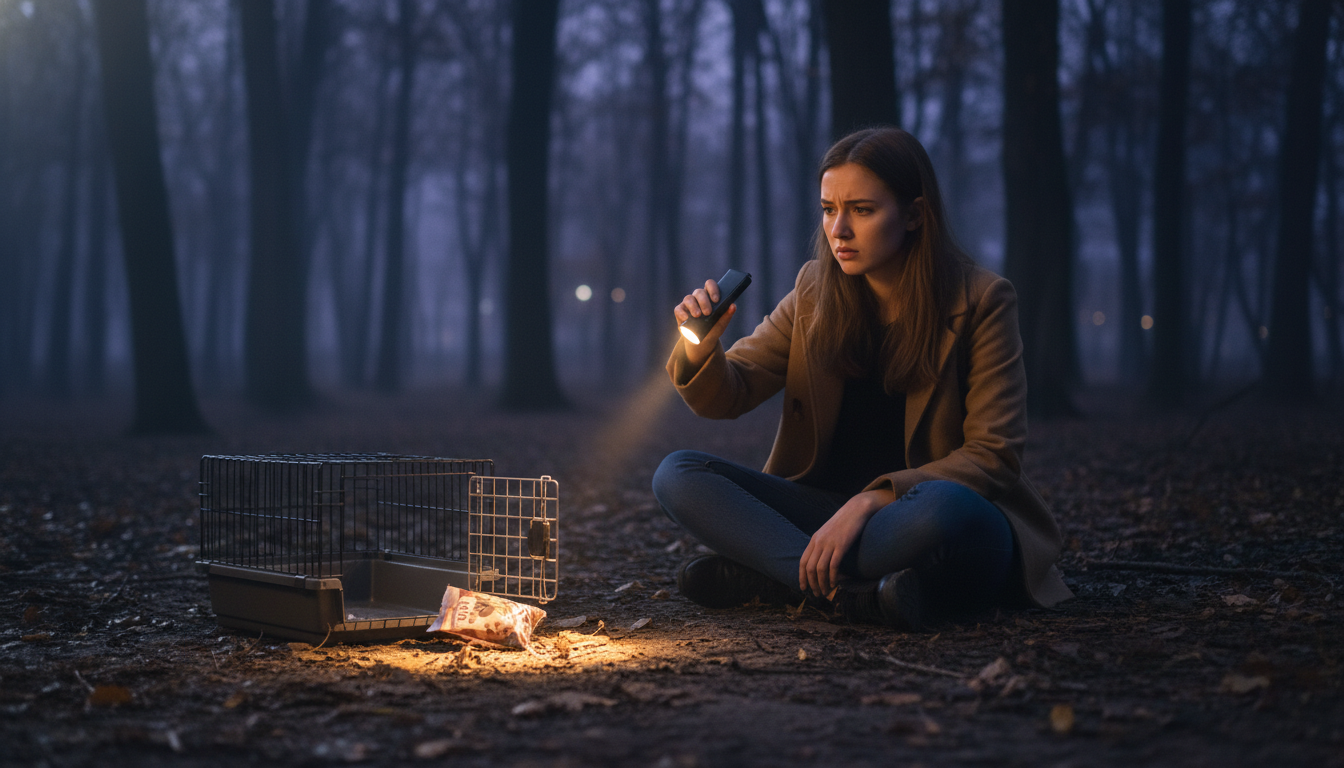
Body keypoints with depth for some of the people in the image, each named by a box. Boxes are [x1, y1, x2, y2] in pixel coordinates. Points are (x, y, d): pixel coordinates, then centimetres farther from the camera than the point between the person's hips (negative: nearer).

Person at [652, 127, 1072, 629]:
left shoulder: (981, 301, -7)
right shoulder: (816, 292, 6)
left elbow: (994, 456, -12)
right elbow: (728, 395, 6)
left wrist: (871, 501, -24)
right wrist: (701, 349, -19)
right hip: (831, 509, 5)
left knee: (943, 509, -40)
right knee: (677, 475, -14)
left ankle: (758, 577, -23)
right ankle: (857, 593, -28)